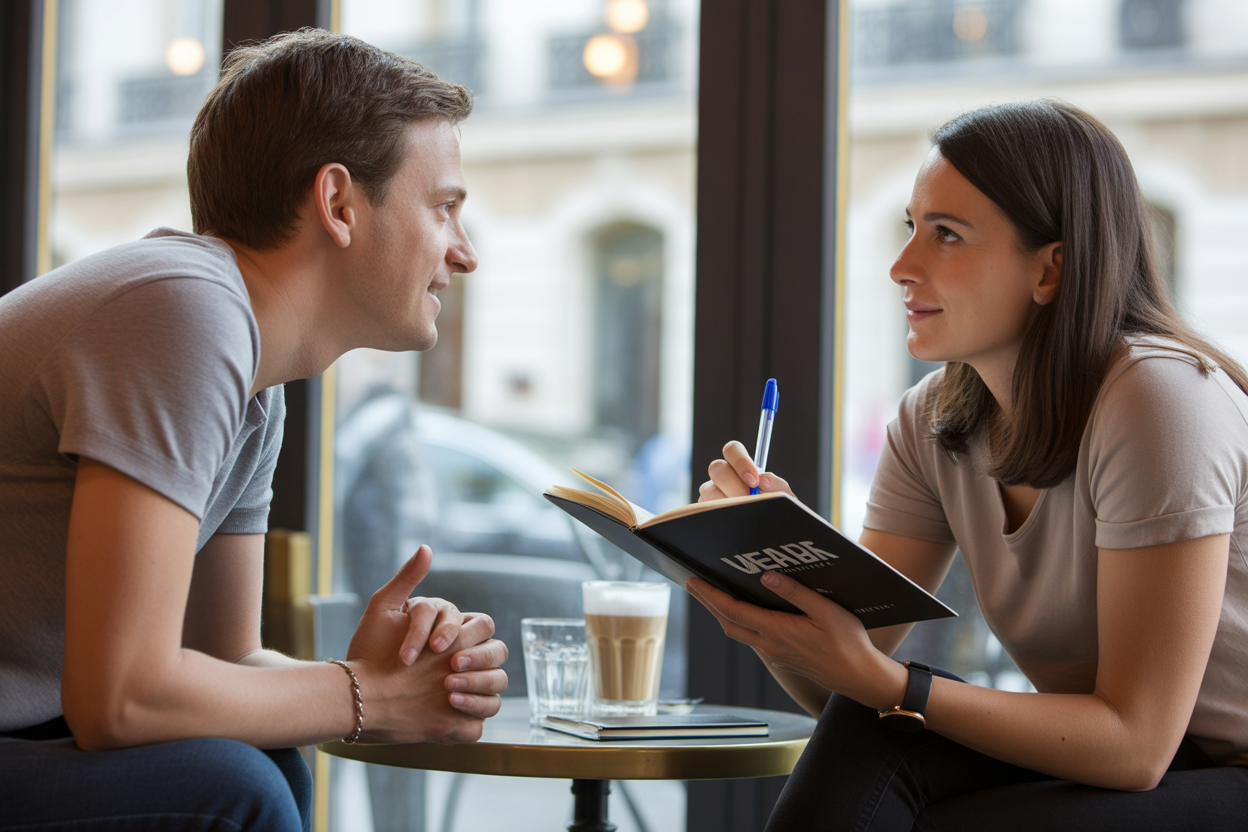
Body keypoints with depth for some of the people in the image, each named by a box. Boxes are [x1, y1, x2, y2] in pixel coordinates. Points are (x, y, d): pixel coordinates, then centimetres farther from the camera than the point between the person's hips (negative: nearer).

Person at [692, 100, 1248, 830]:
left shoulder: (1163, 400, -22)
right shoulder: (935, 421, 0)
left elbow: (1135, 742, -24)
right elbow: (836, 692, -2)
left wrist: (879, 682, -32)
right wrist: (768, 561, -22)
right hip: (1101, 761, 6)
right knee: (870, 741, -21)